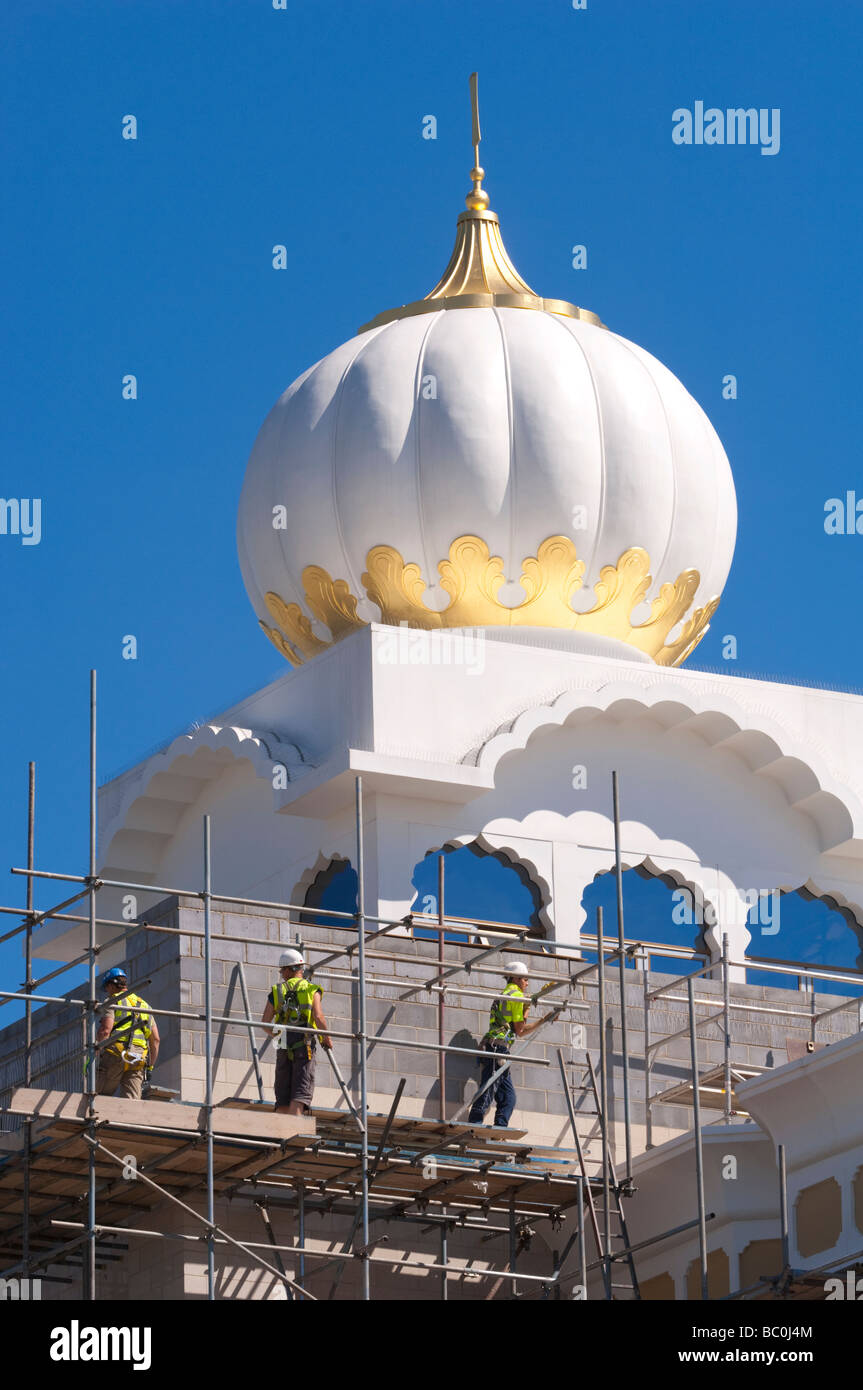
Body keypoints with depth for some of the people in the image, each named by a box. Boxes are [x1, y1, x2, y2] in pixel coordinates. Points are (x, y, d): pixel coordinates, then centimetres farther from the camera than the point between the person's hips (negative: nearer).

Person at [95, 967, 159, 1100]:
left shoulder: (113, 1001, 6)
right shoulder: (144, 1005, 25)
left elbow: (105, 1030, -10)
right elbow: (155, 1039, 21)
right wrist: (150, 1066, 24)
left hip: (115, 1054, -5)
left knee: (101, 1098, -1)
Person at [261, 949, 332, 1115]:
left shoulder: (277, 991, 10)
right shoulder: (311, 989, 5)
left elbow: (265, 1022, 6)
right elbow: (318, 1017, -9)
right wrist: (327, 1038, 6)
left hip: (284, 1047, 2)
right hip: (305, 1045, -2)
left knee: (282, 1098, 8)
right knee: (300, 1095, -9)